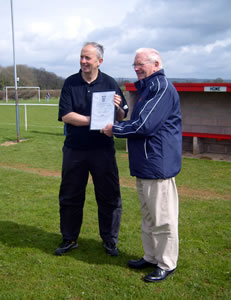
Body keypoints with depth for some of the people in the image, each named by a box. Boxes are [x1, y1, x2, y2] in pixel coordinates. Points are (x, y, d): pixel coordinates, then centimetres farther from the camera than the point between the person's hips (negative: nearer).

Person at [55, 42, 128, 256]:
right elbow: (65, 115, -9)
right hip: (74, 149, 1)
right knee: (70, 196, 10)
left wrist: (117, 107, -23)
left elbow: (122, 117, 0)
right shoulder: (70, 83, 0)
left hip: (102, 149, -1)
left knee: (109, 196, 5)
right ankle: (69, 239, 27)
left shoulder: (109, 84, 0)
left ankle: (109, 240, 22)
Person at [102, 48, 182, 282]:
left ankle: (166, 264, 15)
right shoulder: (145, 88, 18)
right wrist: (118, 127, 8)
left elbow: (144, 125, -21)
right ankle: (151, 257, 32)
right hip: (143, 165, 10)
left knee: (163, 217, 1)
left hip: (158, 164, -10)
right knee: (148, 216, 19)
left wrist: (115, 129, -9)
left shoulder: (163, 87, -15)